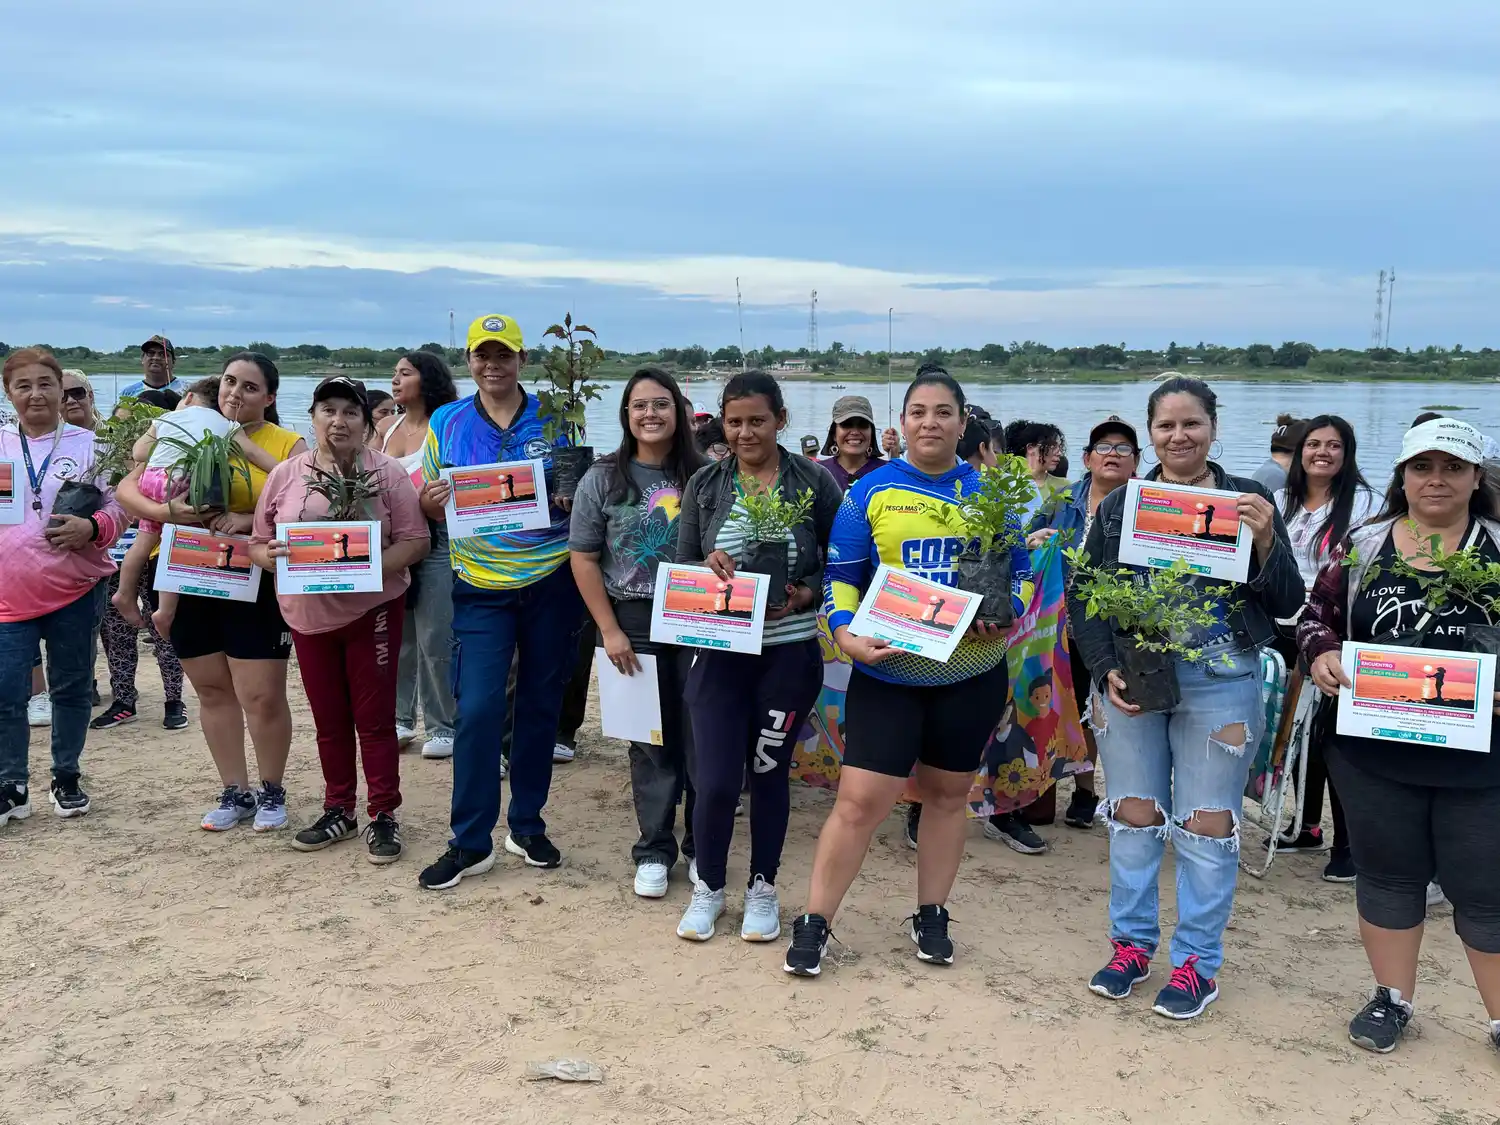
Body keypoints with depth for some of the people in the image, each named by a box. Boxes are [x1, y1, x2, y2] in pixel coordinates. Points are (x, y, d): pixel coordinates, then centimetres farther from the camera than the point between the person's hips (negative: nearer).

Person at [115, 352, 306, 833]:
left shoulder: (289, 446, -3)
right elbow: (127, 488, 1)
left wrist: (250, 521, -26)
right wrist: (166, 511, -18)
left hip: (256, 586, -4)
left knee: (262, 696, -2)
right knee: (213, 690, 12)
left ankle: (272, 792, 19)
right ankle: (235, 792, 25)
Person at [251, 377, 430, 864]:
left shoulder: (387, 472, -4)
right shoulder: (284, 475, 5)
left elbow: (415, 541, -8)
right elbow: (257, 544, 8)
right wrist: (272, 556, -15)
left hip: (371, 609, -3)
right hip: (309, 613, 3)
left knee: (375, 716, 2)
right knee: (328, 719, 13)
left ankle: (384, 815, 13)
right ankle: (339, 810, 27)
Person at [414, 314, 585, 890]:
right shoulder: (446, 423, 5)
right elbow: (428, 504, 9)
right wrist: (432, 501, -14)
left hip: (552, 581, 1)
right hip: (481, 588, 0)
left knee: (541, 704, 10)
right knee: (477, 709, -8)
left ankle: (528, 825, 25)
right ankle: (470, 843, 4)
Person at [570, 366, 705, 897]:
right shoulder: (603, 479, 2)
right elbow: (583, 559, 2)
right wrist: (609, 631, -5)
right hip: (635, 624, 0)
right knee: (650, 741, 7)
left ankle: (701, 846, 19)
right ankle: (654, 851, 20)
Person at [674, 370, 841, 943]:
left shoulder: (814, 482, -3)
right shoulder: (704, 485, 3)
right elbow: (681, 568, 7)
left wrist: (802, 595, -16)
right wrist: (707, 569, -15)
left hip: (789, 653, -1)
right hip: (721, 653, 1)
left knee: (770, 773, 10)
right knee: (714, 781, -2)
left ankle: (763, 889, 30)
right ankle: (708, 887, 24)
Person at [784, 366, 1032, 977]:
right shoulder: (870, 491, -1)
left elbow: (1020, 572, 8)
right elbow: (840, 575, -1)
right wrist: (846, 633, -18)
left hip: (971, 673, 3)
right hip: (886, 671, -2)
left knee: (947, 794, 14)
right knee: (860, 800, -7)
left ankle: (931, 915, 30)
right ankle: (813, 923, 6)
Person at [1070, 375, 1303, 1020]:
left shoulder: (1248, 502, 2)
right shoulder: (1119, 506, 6)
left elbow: (1287, 604, -1)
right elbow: (1081, 597, 6)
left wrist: (1264, 541, -17)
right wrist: (1106, 670, -6)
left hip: (1219, 682, -2)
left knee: (1207, 824, 2)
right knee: (1134, 815, 10)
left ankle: (1198, 960, 15)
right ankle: (1132, 943, 24)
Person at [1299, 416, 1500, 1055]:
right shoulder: (1362, 545, 5)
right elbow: (1318, 613, 12)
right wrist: (1320, 654, -8)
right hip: (1374, 750, 2)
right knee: (1388, 872, 14)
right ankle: (1392, 999, 30)